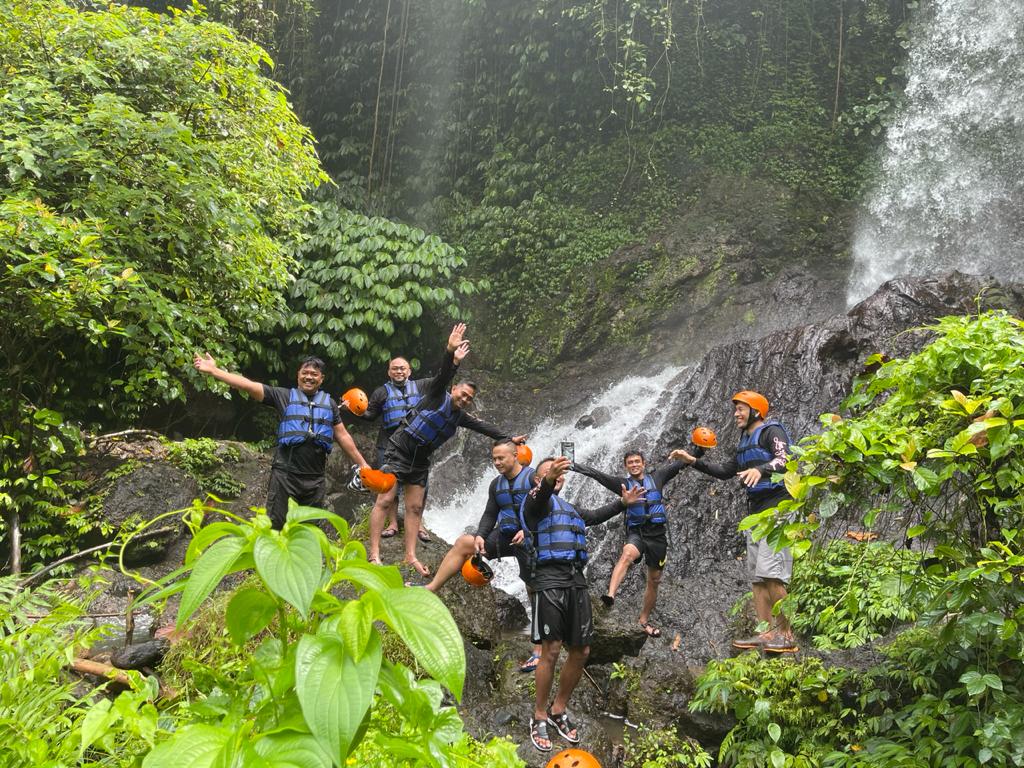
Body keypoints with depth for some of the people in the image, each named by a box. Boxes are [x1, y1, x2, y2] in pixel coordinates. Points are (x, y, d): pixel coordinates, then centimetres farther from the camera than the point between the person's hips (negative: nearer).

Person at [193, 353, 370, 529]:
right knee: (275, 526, -1)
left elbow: (343, 436, 16)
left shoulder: (329, 403, 12)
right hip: (285, 475, -3)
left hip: (315, 480, 3)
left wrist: (362, 463, 14)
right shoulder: (285, 396, 3)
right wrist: (213, 370, -14)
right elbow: (249, 386, -5)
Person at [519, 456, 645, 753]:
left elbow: (597, 515, 42)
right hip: (549, 581, -7)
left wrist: (623, 502, 27)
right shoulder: (537, 502, 3)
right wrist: (548, 480, -44)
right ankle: (539, 717, 5)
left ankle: (559, 710, 21)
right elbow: (540, 494, -21)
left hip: (577, 583, 7)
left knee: (581, 651, 5)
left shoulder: (570, 509, 28)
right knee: (551, 651, -9)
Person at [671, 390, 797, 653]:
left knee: (770, 572, -18)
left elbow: (784, 459, -22)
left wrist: (761, 469, -41)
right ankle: (766, 633, 2)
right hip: (755, 510, 9)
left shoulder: (771, 431, -4)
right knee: (757, 575, 3)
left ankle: (786, 636, -15)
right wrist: (693, 461, 23)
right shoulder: (745, 442, 23)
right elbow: (725, 472, 31)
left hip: (776, 506, -9)